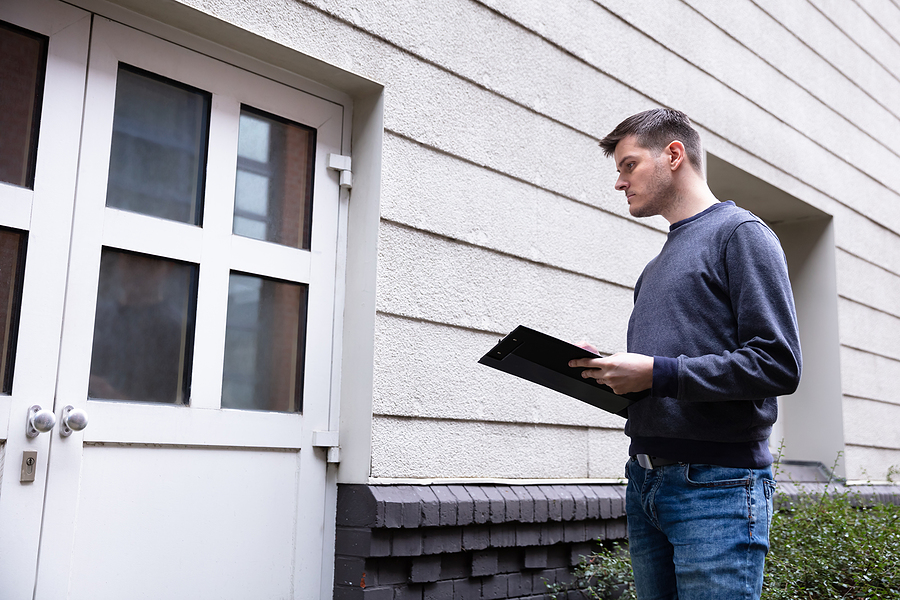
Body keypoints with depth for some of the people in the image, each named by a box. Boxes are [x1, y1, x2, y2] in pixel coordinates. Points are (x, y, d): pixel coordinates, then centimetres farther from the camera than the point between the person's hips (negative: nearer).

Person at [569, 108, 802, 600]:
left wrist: (658, 374, -17)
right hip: (645, 483, 7)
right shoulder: (656, 267, 20)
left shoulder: (739, 233, -3)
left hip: (716, 484, -7)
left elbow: (778, 365, -14)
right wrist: (611, 372, 2)